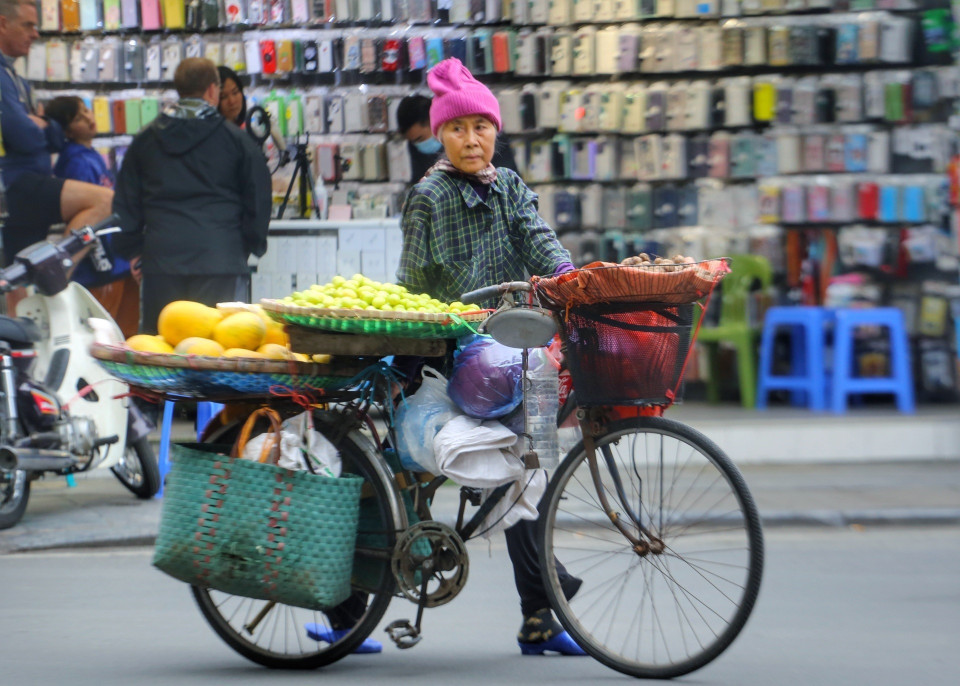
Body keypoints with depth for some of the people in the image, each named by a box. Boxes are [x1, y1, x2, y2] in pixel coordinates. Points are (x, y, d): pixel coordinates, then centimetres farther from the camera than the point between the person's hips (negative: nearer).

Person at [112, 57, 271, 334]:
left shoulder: (144, 140, 12)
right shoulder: (235, 140, 3)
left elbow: (125, 205, 16)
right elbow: (258, 201, 8)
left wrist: (131, 250, 24)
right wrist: (251, 245, 22)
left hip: (161, 260, 3)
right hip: (220, 258, -3)